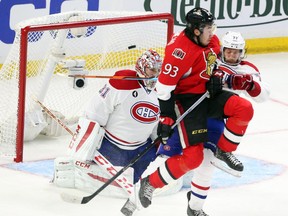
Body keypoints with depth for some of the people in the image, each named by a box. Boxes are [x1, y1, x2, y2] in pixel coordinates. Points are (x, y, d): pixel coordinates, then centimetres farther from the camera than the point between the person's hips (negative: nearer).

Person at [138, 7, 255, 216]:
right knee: (193, 156, -14)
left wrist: (216, 77, 0)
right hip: (186, 98, -7)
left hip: (208, 93, 7)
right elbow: (164, 86, -23)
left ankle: (224, 151, 5)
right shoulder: (180, 50, -26)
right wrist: (166, 118, -21)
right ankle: (149, 184, 2)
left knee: (244, 109, -16)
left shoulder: (212, 41, 0)